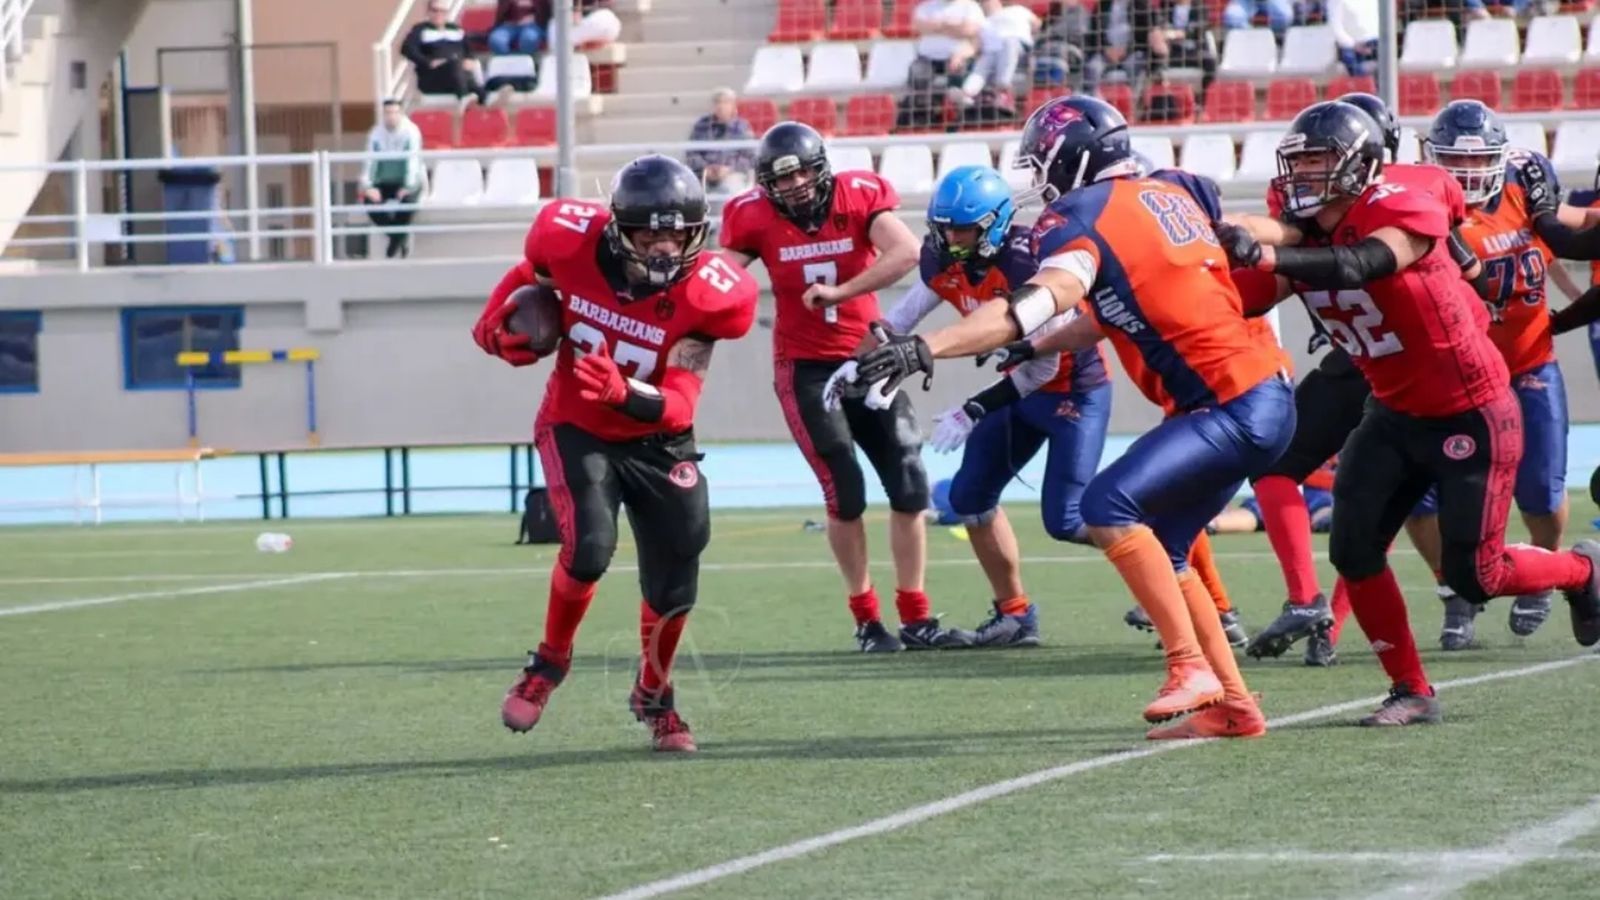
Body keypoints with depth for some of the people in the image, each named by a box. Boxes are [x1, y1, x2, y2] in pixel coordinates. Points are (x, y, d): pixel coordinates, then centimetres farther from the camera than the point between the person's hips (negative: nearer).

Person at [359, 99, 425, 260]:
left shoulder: (411, 131, -12)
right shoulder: (376, 133, -2)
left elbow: (413, 160, -20)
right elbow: (370, 160, -7)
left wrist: (408, 187, -31)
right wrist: (367, 186, -20)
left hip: (406, 182, -3)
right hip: (384, 182, 3)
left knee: (407, 200, -36)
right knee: (370, 201, -25)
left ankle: (396, 238, -13)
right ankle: (402, 237, -7)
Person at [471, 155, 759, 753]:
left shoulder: (705, 293, -24)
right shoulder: (573, 245, -21)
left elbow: (678, 407, -26)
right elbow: (529, 277, 6)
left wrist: (623, 392, -45)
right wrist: (497, 325, -11)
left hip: (656, 440, 1)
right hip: (576, 430, -1)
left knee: (674, 578, -2)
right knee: (590, 546, -24)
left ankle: (654, 695, 27)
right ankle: (549, 662, 3)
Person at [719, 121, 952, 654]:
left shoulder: (859, 196, -10)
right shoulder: (754, 218, -8)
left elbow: (907, 253, -25)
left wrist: (838, 292, -29)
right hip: (806, 368, -2)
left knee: (910, 485, 0)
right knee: (845, 494, -11)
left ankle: (915, 618, 12)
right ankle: (867, 620, 4)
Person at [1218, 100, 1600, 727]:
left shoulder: (1402, 208, -24)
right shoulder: (1305, 233, -2)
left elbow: (1358, 265, -42)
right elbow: (1246, 301, -5)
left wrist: (1264, 256, -53)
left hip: (1472, 416, -7)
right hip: (1396, 415, 7)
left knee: (1474, 576, -4)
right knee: (1354, 550, -8)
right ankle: (1412, 691, 7)